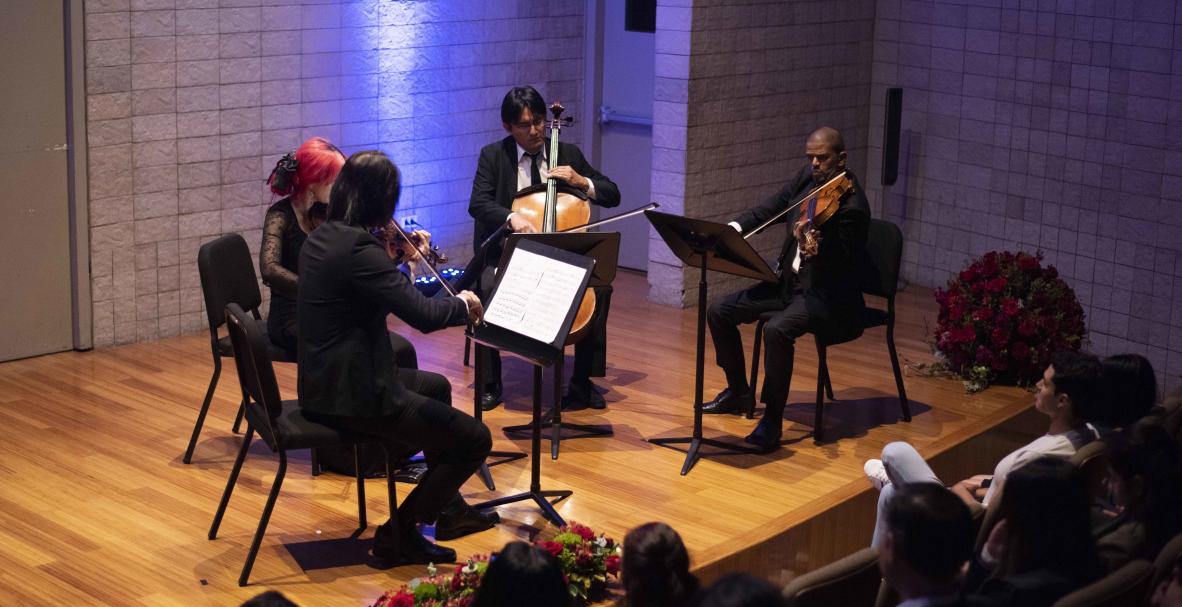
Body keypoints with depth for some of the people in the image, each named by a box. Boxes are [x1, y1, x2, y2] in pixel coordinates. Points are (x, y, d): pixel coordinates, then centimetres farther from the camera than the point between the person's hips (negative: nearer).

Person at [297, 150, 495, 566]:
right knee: (475, 440, -4)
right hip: (352, 396, -11)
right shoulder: (359, 250, -24)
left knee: (436, 386, 33)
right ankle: (398, 534, 5)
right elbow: (424, 315, -27)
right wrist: (463, 304, -8)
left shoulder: (322, 237, 6)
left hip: (324, 382, 11)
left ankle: (448, 509, 41)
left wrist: (395, 258, 18)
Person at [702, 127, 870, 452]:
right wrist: (735, 227, -8)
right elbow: (769, 209, 9)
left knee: (776, 329, -35)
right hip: (790, 280, 9)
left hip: (829, 295, -9)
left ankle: (773, 420, -22)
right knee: (720, 311, 3)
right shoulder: (806, 178, 2)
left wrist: (811, 243, -44)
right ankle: (739, 391, 21)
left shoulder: (852, 206, -21)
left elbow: (837, 265, -25)